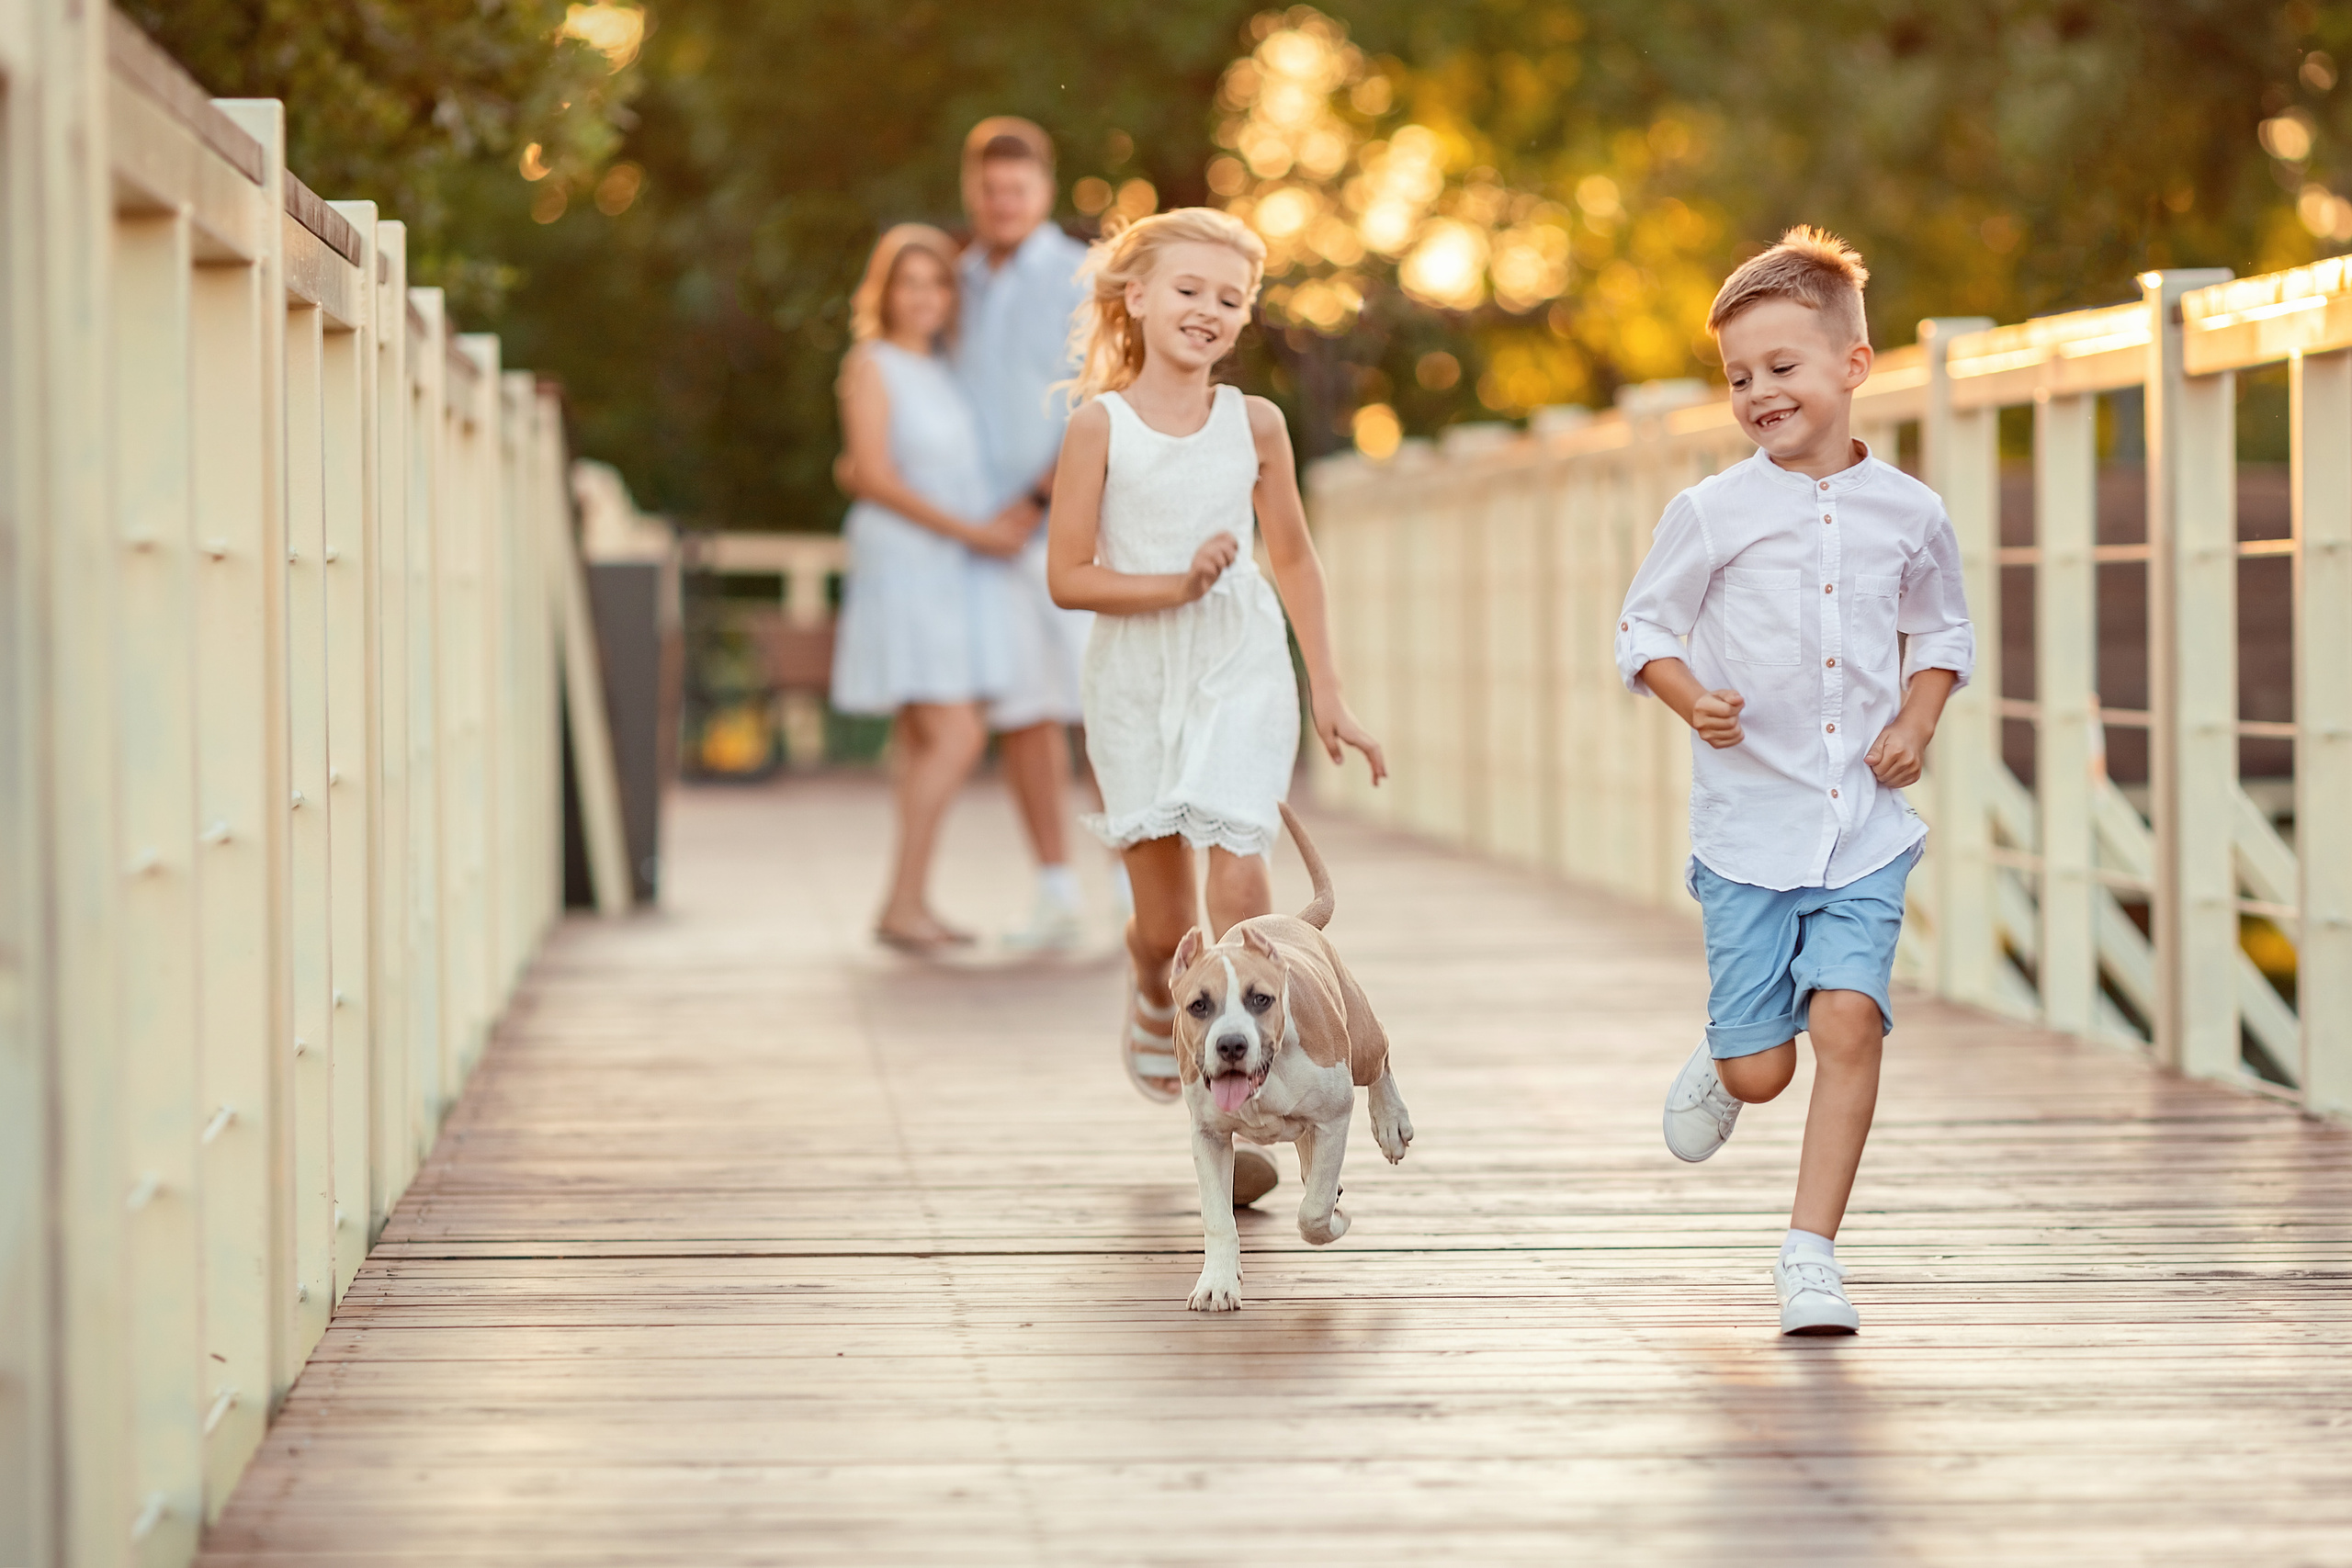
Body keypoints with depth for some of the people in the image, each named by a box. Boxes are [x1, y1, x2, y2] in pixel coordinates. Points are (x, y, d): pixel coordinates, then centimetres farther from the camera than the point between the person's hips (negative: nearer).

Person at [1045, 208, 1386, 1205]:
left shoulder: (1254, 423, 1)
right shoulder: (1101, 422, -6)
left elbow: (1294, 560, 12)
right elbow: (1068, 577, -8)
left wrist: (1326, 693, 12)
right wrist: (1178, 584, -21)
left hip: (1241, 678, 1)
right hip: (1136, 683, 0)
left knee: (1237, 882, -17)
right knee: (1164, 923, 7)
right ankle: (1156, 999, 44)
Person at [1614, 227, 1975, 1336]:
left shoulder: (1908, 514, 4)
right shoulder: (1710, 513, -2)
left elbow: (1946, 633, 19)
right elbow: (1643, 629, 6)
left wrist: (1918, 722, 1)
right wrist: (1694, 702, -13)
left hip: (1867, 828, 1)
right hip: (1749, 825, -1)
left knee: (1849, 1018, -15)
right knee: (1760, 1066, 0)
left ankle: (1811, 1252, -6)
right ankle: (1718, 1069, 39)